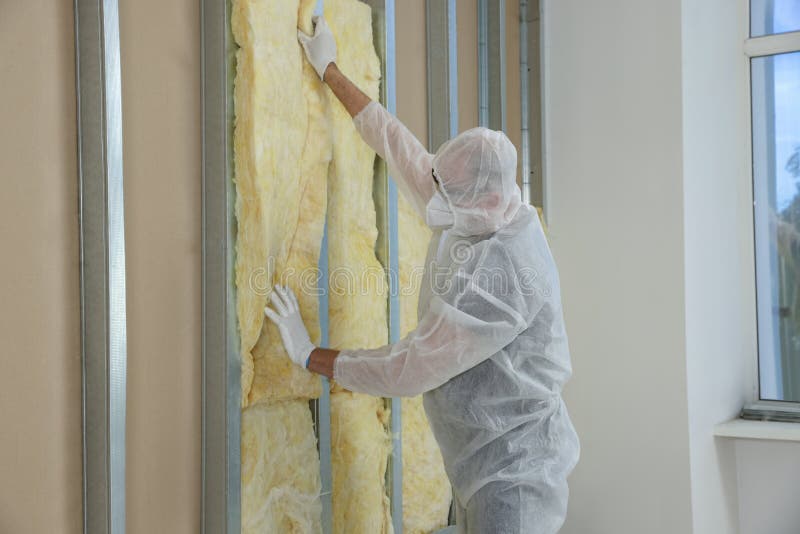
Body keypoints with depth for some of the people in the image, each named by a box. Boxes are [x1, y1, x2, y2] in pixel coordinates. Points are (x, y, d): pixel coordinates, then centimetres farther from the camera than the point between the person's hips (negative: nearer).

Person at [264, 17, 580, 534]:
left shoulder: (500, 276, -29)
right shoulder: (468, 215, -3)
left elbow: (409, 370, -24)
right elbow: (400, 146, 10)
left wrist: (311, 355, -12)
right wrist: (330, 70, 20)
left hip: (513, 474, -9)